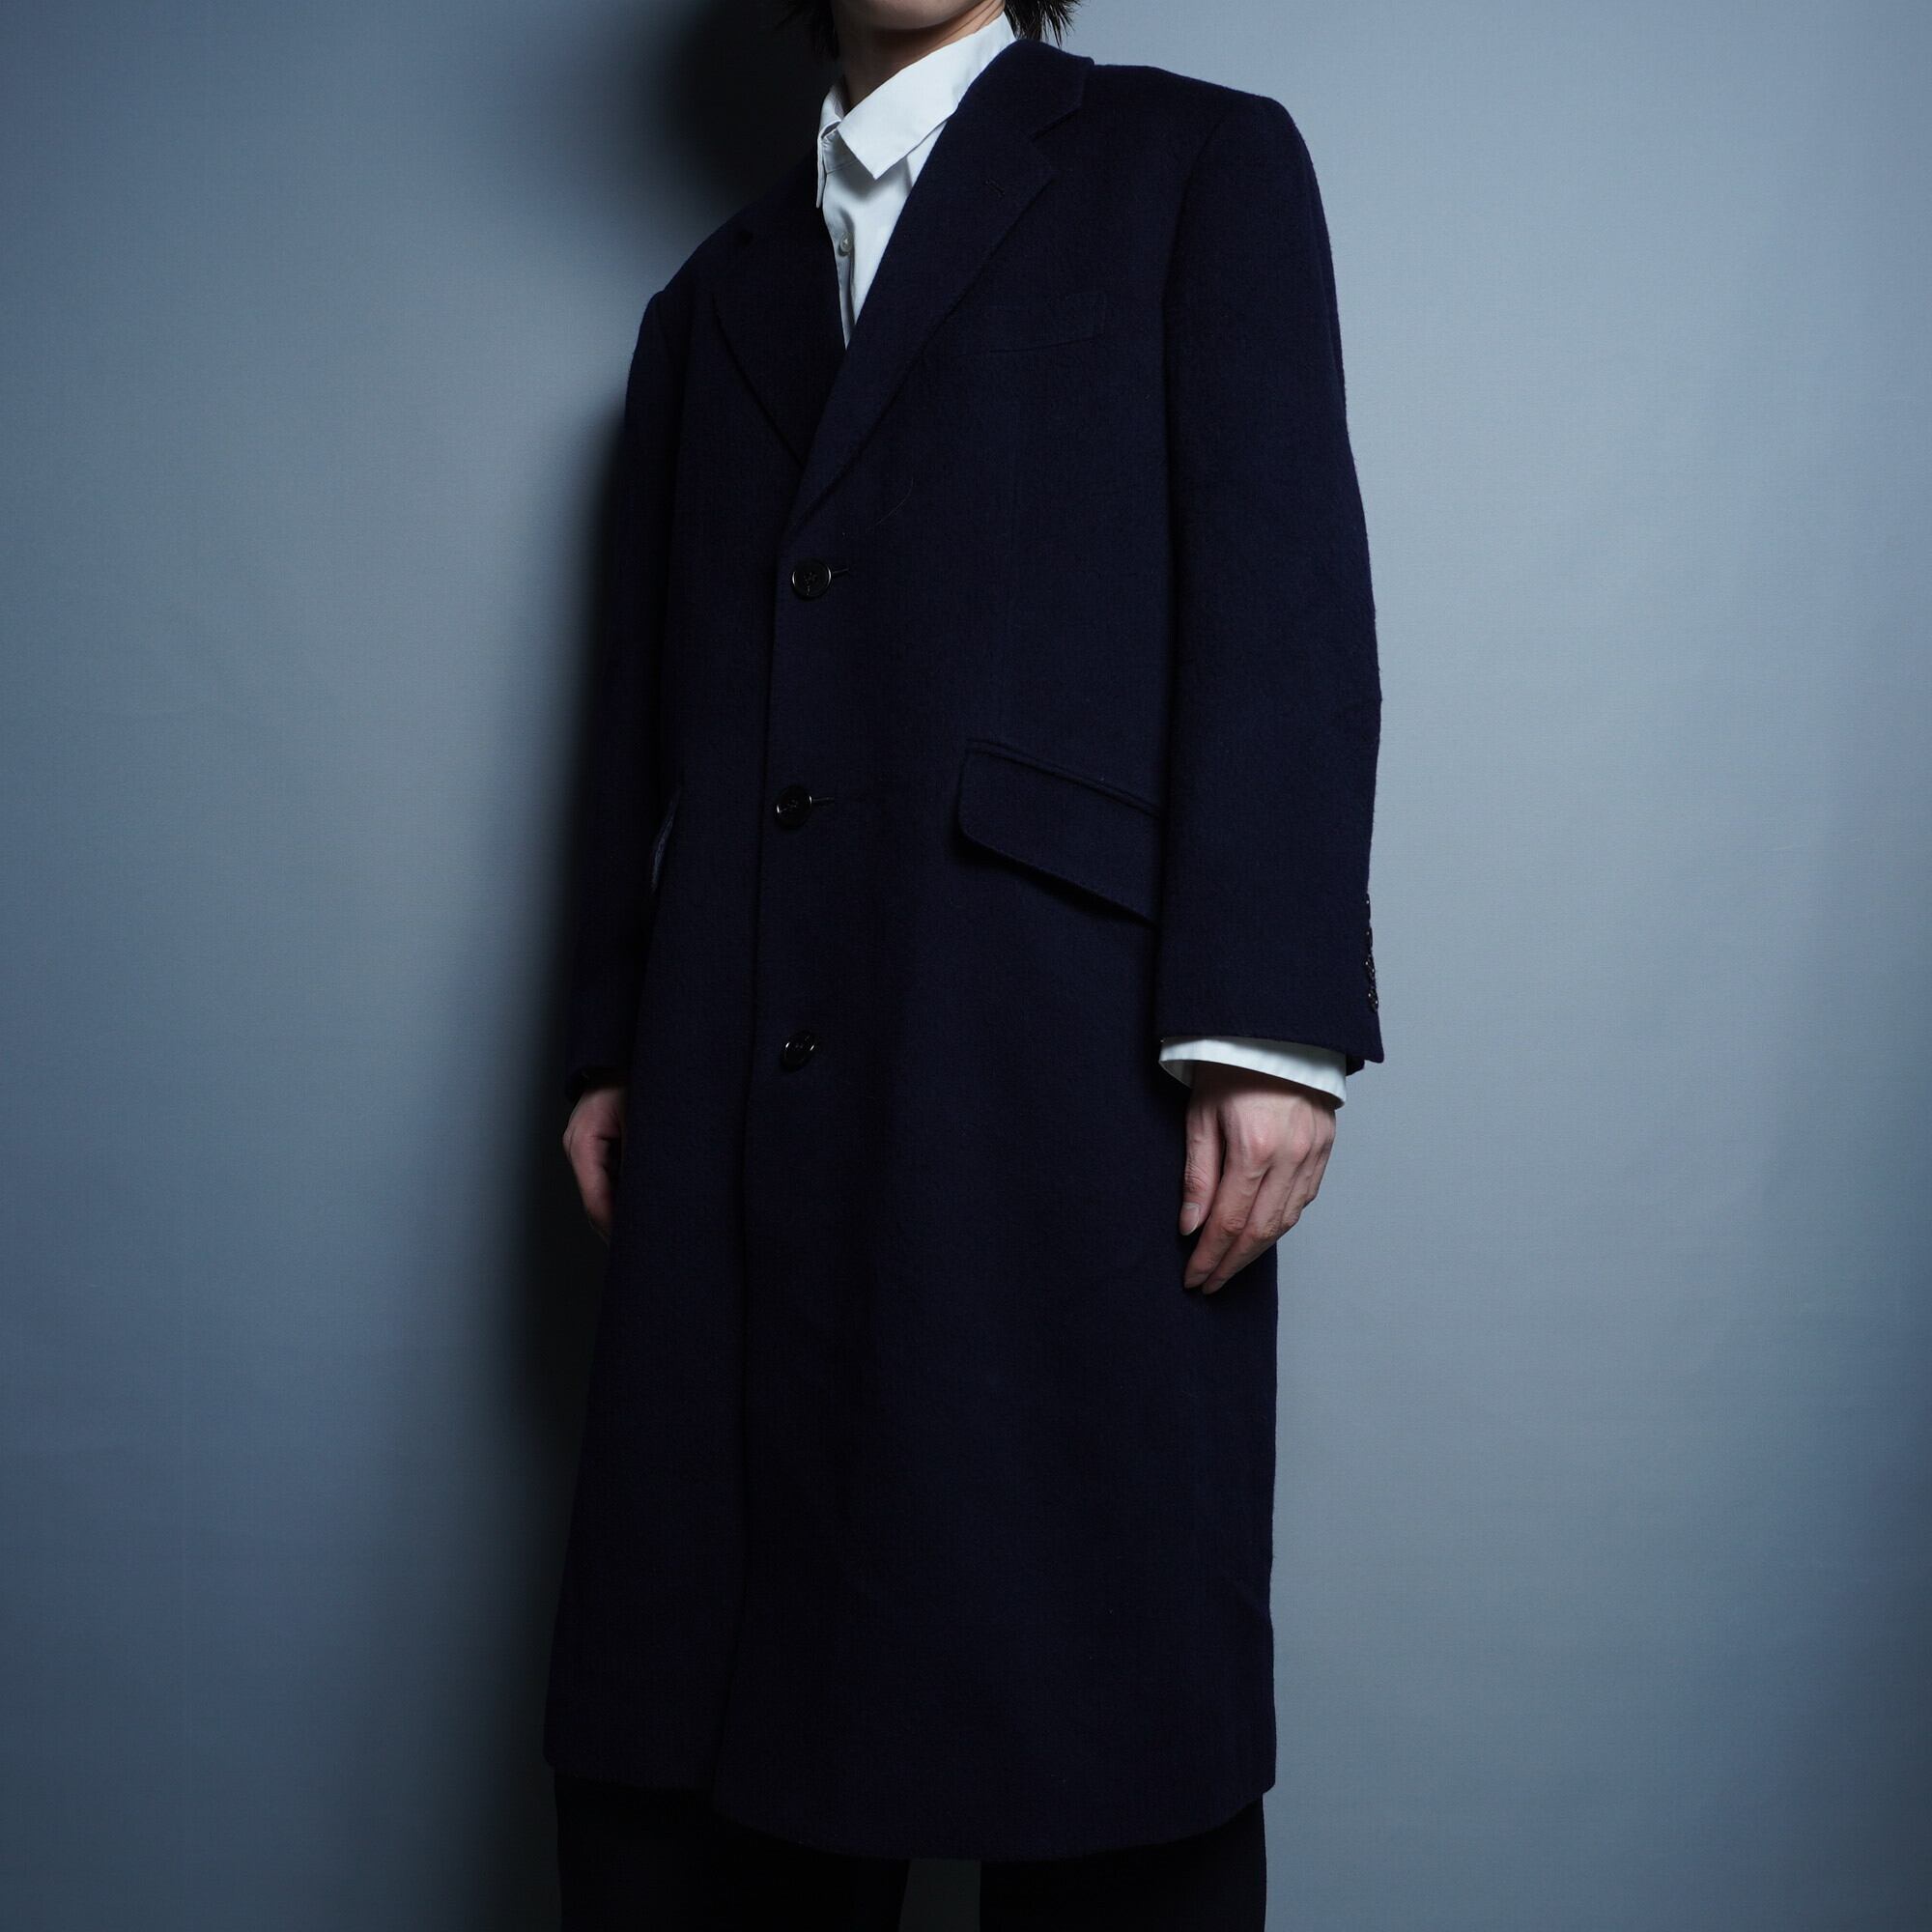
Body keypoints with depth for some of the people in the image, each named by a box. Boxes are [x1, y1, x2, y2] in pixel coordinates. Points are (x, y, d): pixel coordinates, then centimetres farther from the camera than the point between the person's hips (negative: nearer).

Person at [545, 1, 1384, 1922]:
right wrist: (610, 1043, 11)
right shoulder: (708, 299, 25)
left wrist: (1265, 1023, -12)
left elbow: (1285, 592, -1)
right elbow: (642, 704, 21)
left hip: (1072, 1071, -4)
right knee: (679, 1744, 4)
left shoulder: (1201, 162, 11)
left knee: (1105, 1739, -1)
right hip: (750, 1107, 5)